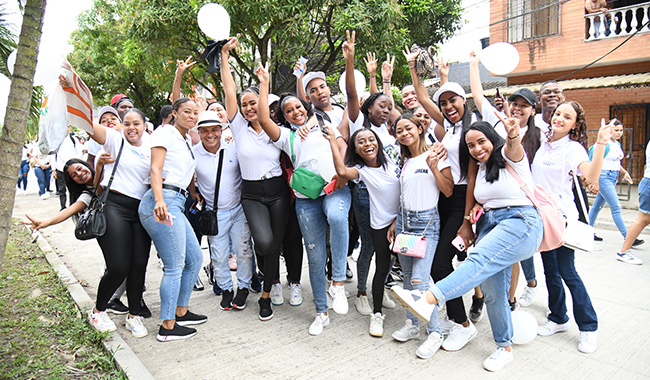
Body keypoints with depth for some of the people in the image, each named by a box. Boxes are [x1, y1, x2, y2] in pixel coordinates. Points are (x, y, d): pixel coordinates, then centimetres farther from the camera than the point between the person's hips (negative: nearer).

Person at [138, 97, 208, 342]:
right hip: (163, 204, -10)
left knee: (195, 257, 14)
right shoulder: (165, 133, -3)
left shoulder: (186, 141, 24)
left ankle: (181, 312, 27)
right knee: (174, 266, -7)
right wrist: (159, 200, -27)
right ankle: (167, 327, 4)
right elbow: (155, 169, -14)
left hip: (175, 203, 10)